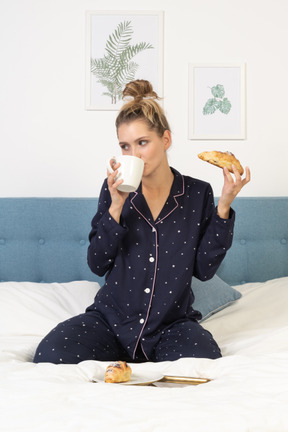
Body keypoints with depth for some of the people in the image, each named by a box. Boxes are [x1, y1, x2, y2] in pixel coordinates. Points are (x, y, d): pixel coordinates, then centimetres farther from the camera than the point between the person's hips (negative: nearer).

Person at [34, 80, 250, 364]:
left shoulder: (197, 193, 0)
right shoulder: (115, 189, 0)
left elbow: (204, 269, -3)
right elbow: (97, 264, -5)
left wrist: (224, 206, -10)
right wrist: (116, 206, -17)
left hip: (173, 322, 0)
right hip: (112, 317, 1)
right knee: (48, 356, -24)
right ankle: (121, 362, 0)